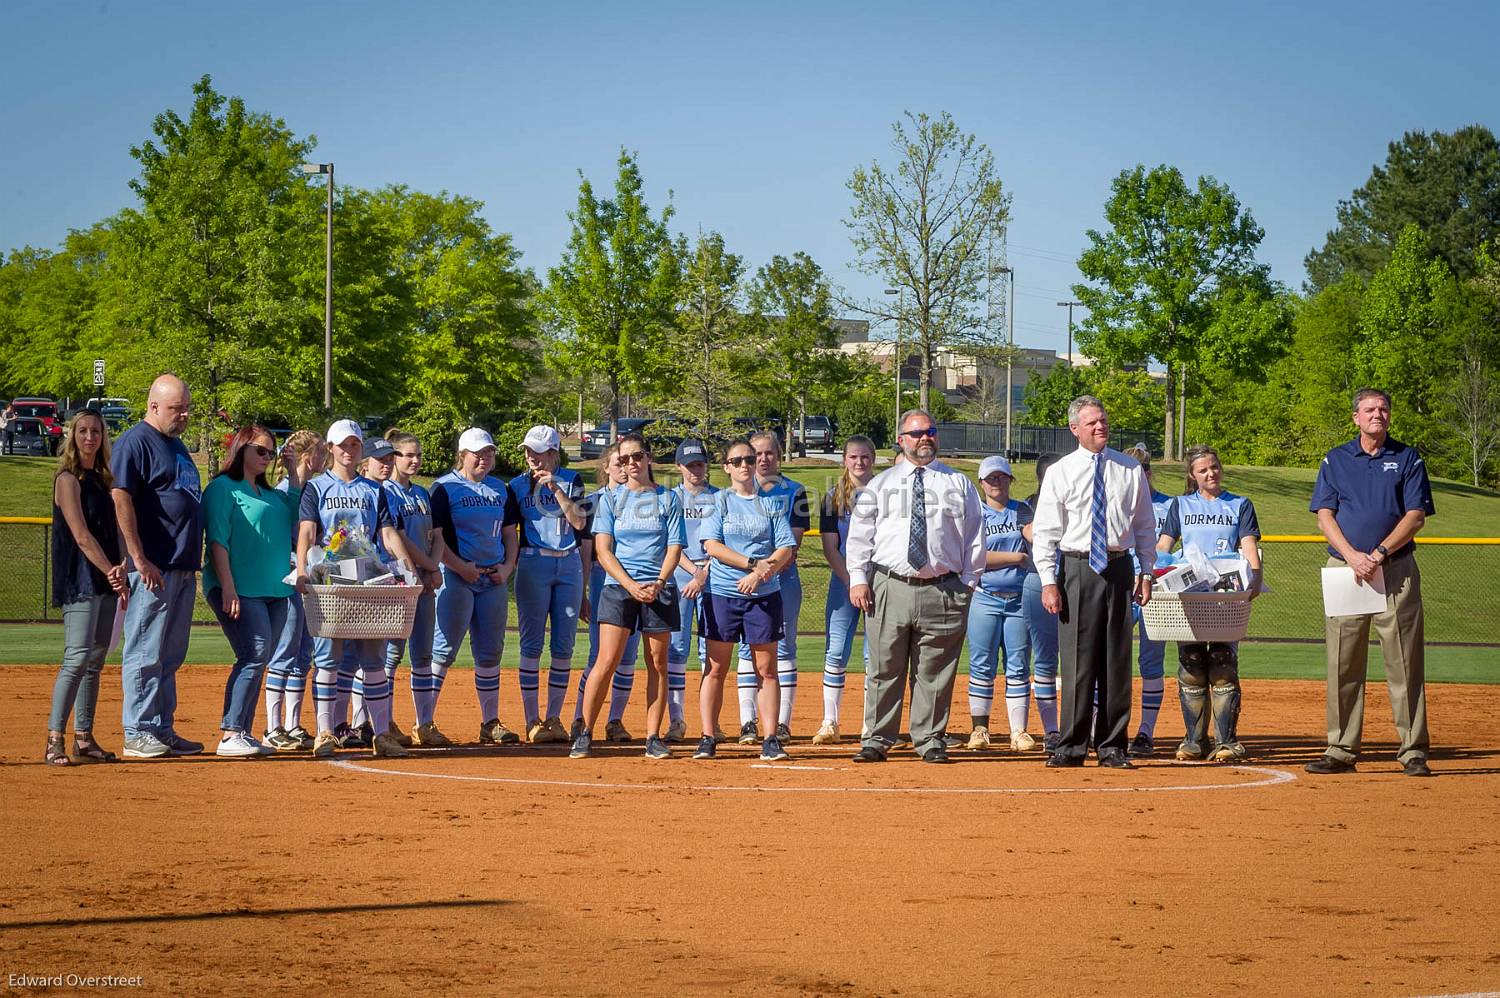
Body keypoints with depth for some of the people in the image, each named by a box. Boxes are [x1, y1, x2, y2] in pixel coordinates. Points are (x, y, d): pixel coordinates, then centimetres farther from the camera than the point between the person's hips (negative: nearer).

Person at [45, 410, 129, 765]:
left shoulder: (102, 480, 17)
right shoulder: (68, 479, -6)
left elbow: (114, 531, 11)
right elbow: (81, 536, -14)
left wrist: (121, 568, -6)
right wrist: (111, 572, -18)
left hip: (106, 580, 8)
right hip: (79, 580, -8)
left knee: (95, 661, 6)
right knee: (77, 658, -15)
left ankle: (84, 739, 9)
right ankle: (55, 740, -15)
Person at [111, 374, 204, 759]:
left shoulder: (176, 445, 19)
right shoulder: (135, 442, -9)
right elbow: (120, 498, -17)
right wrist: (139, 560, -21)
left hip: (183, 569, 9)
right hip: (153, 569, -9)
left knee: (170, 655, 13)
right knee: (145, 653, -6)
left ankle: (163, 731, 19)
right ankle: (138, 735, -3)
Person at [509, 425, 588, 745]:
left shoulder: (571, 480, 5)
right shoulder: (518, 485, 4)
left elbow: (579, 521, -8)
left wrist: (555, 488, -16)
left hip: (570, 565, 2)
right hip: (533, 564, -2)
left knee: (564, 645, 2)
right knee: (532, 644, -3)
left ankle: (554, 718, 9)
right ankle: (532, 721, 0)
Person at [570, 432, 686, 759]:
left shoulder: (668, 498, 8)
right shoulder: (610, 499, 7)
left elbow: (674, 548, 4)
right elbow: (602, 550, 0)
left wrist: (658, 584, -13)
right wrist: (631, 585, -12)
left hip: (659, 589, 1)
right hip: (618, 587, -1)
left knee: (657, 663, 2)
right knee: (607, 661, -10)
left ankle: (653, 737, 6)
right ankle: (585, 733, -3)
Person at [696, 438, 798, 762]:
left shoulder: (771, 504, 9)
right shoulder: (718, 501, 5)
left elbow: (787, 549, 2)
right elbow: (712, 545, -6)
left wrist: (760, 573, -14)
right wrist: (754, 562, -15)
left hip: (764, 594, 1)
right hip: (722, 592, -1)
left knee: (767, 668, 0)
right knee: (716, 667, -1)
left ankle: (770, 739, 1)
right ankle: (708, 738, 1)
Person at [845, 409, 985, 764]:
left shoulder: (959, 485, 12)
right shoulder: (881, 484, 13)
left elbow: (974, 537, 9)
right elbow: (859, 533, 9)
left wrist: (967, 585, 0)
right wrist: (859, 578, -2)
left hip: (943, 591, 0)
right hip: (889, 587, 0)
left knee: (935, 672, 3)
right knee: (884, 669, 1)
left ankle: (929, 739, 11)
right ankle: (876, 740, 7)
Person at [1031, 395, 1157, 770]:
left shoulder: (1131, 471, 8)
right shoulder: (1060, 472, 1)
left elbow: (1144, 525, 13)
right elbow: (1045, 532, 0)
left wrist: (1146, 573, 7)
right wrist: (1048, 581, -7)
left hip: (1119, 568, 2)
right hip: (1077, 567, -2)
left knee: (1117, 660, 4)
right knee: (1077, 658, -2)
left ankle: (1111, 747, 11)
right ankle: (1072, 748, 4)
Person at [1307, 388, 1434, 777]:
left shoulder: (1408, 459, 8)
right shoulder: (1335, 460, 12)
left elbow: (1416, 515, 0)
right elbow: (1324, 514, 5)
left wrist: (1379, 554, -12)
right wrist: (1353, 556, -10)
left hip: (1396, 570, -1)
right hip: (1344, 568, 1)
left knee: (1404, 663, -4)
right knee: (1342, 664, 0)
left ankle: (1414, 751, -1)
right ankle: (1341, 751, 4)